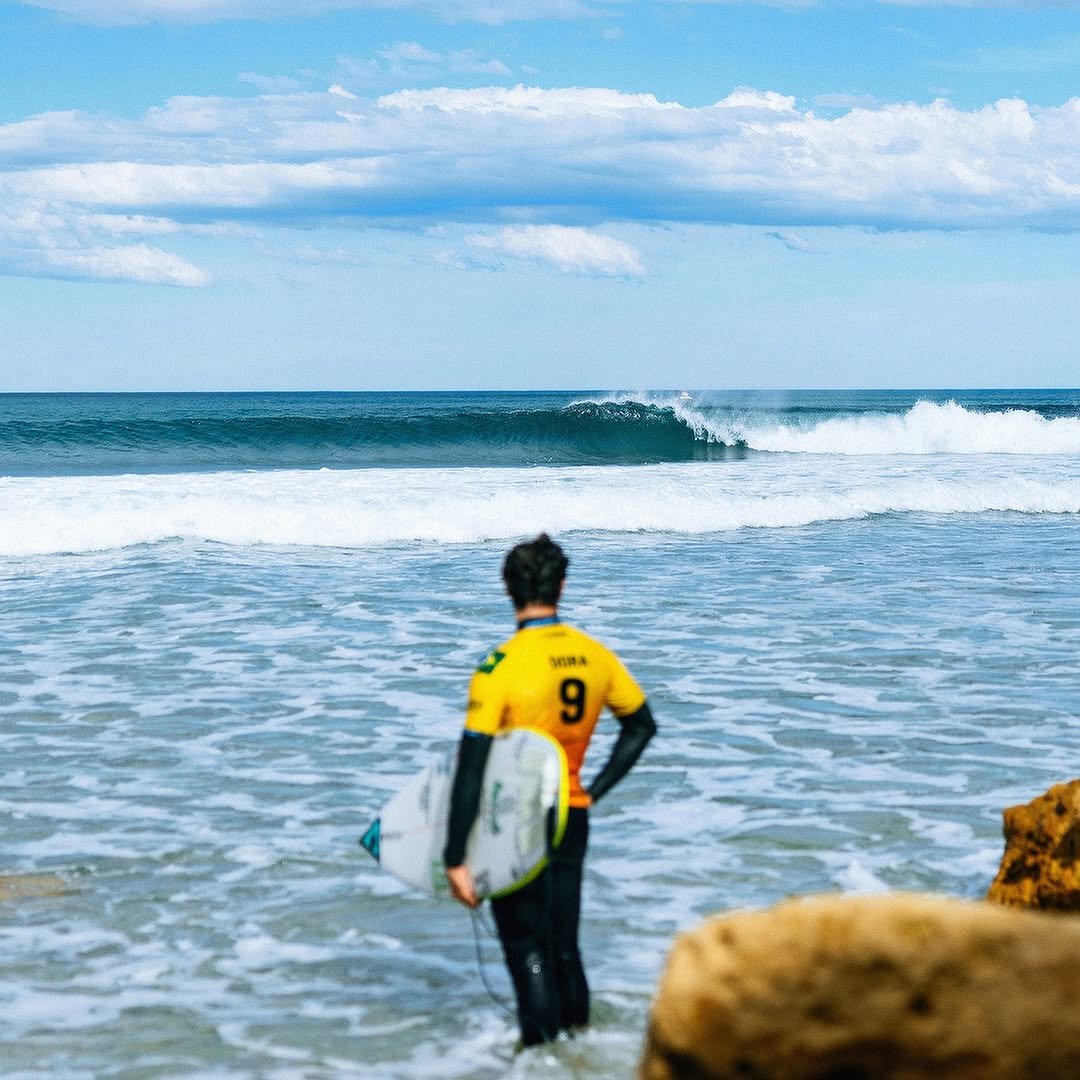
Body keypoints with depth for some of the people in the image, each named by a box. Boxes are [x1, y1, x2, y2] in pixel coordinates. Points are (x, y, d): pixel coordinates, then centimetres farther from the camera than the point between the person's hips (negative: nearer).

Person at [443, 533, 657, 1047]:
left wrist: (455, 860, -18)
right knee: (564, 947, 18)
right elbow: (641, 726, 13)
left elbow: (471, 769, -21)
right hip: (573, 822, 5)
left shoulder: (500, 667, -20)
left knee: (528, 954, 5)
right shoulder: (596, 657, -3)